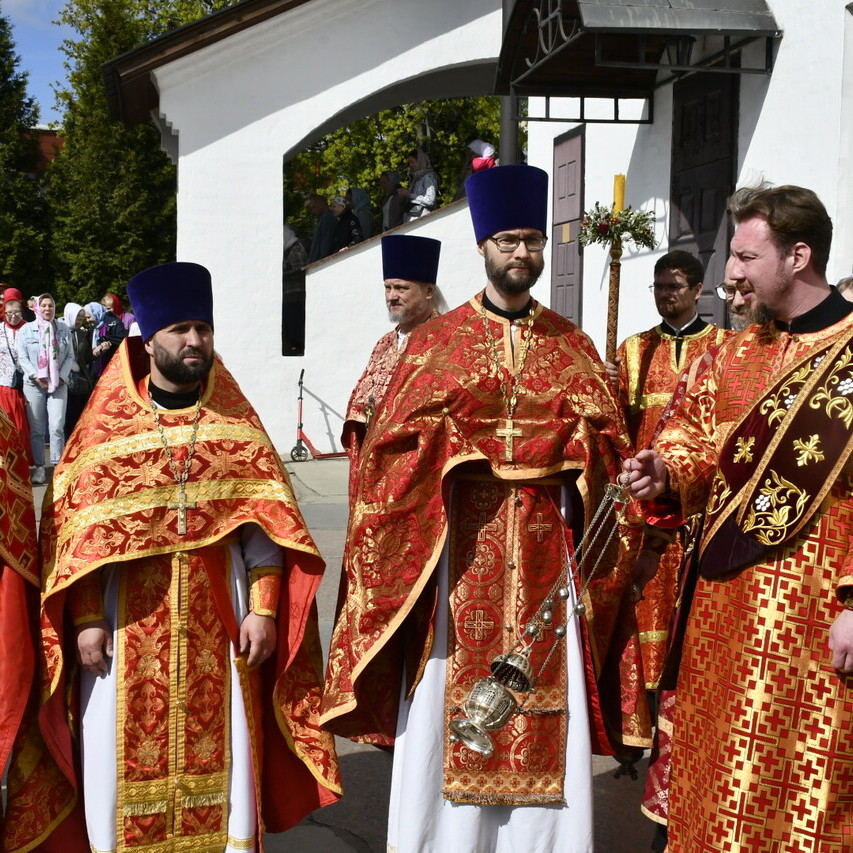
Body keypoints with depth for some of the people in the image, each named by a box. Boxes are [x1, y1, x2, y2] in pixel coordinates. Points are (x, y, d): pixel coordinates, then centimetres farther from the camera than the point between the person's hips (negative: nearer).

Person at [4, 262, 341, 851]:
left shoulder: (238, 422, 3)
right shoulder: (106, 425, 1)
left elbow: (264, 521, 0)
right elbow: (77, 529, 0)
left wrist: (263, 608, -9)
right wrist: (87, 619, -7)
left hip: (217, 616, 1)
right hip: (130, 619, 0)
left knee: (222, 746, 6)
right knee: (125, 754, 5)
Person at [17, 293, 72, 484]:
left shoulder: (64, 329, 8)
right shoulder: (26, 330, 5)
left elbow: (69, 356, 7)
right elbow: (22, 357, 1)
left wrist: (62, 376, -6)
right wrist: (37, 377, -10)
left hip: (58, 384, 0)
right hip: (34, 384, 0)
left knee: (57, 427, -9)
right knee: (37, 429, 1)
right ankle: (39, 467, 9)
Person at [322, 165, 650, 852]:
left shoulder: (573, 345, 11)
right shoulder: (436, 341, 6)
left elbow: (609, 440, 10)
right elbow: (395, 437, 2)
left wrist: (566, 448, -8)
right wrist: (458, 448, -12)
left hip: (545, 545, 2)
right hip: (458, 543, -1)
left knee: (546, 707, 3)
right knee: (450, 701, 0)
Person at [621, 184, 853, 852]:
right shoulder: (736, 356, 12)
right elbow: (700, 444, 17)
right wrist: (666, 472, -5)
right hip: (725, 602, 6)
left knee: (799, 787, 3)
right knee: (717, 777, 15)